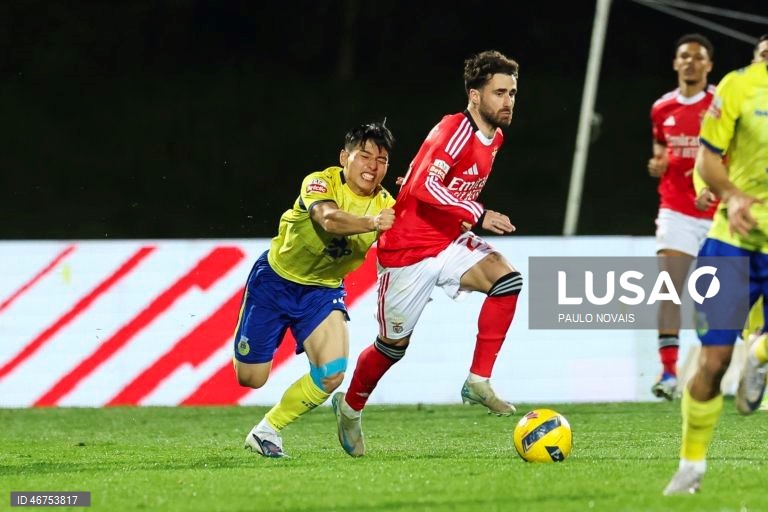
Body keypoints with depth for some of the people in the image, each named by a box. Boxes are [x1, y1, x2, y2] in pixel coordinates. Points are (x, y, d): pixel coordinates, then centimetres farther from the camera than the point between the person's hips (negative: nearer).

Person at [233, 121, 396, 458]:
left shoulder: (385, 205, -10)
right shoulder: (321, 183, -24)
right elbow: (329, 219, -45)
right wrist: (371, 223, -63)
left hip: (323, 291, 3)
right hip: (275, 281, -3)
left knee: (331, 374, -17)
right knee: (251, 379, 2)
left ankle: (268, 430, 6)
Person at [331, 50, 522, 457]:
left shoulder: (494, 137, 6)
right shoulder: (454, 130, -21)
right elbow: (425, 187, -32)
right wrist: (479, 215, -32)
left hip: (450, 242, 7)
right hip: (409, 250, -7)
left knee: (506, 279, -20)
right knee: (394, 345, 6)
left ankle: (478, 383, -16)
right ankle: (350, 406, 34)